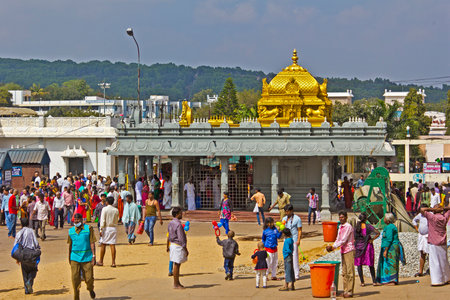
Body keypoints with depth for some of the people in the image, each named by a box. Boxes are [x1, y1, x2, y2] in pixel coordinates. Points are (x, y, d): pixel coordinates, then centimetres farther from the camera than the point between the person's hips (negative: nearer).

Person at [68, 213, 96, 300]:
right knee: (75, 279, -4)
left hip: (87, 257, -2)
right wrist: (69, 258, 21)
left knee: (89, 278, 0)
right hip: (75, 258, 2)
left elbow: (92, 243, -3)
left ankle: (90, 290, 33)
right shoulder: (71, 231, 8)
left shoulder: (88, 228, -1)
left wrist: (93, 256, -9)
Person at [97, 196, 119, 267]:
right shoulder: (116, 210, 4)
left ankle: (101, 261, 13)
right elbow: (117, 221, 11)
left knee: (103, 245, 6)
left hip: (106, 228, -3)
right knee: (112, 245, 1)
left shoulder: (104, 209, -8)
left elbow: (102, 220, -12)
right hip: (114, 228, 3)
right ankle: (113, 262, -3)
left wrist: (101, 230, -11)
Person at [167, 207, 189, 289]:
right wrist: (186, 250, -17)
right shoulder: (178, 225, -21)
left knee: (177, 264, 16)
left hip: (172, 244, 9)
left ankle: (177, 282, 24)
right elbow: (181, 239, -21)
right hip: (178, 246, -9)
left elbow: (169, 236, 17)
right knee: (177, 264, -2)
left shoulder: (170, 223, 8)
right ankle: (176, 284, 3)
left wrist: (168, 247, 27)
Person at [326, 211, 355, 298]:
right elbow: (338, 239, 17)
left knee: (350, 272, -7)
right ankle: (345, 291, 12)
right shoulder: (340, 227, 15)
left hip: (349, 251, -9)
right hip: (343, 251, 9)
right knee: (344, 272, 8)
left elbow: (343, 240, -16)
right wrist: (332, 247, 0)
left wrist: (334, 247, -15)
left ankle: (350, 292, -8)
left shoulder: (348, 227, -12)